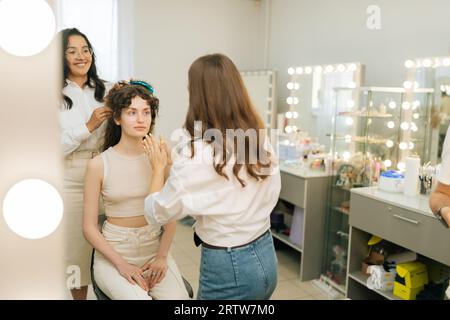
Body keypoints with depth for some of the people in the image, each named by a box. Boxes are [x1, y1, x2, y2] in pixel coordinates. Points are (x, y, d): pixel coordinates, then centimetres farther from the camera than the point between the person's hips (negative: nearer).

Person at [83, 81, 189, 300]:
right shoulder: (98, 165, -8)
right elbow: (89, 227, -4)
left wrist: (162, 257, -9)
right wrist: (121, 264, -12)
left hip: (155, 247, 2)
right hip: (113, 252, -1)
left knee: (179, 297, -19)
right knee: (137, 297, -25)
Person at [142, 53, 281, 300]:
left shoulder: (195, 153, -23)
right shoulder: (259, 138, -3)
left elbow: (158, 212, -10)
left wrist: (158, 167, 4)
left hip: (229, 268, -6)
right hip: (265, 256, 7)